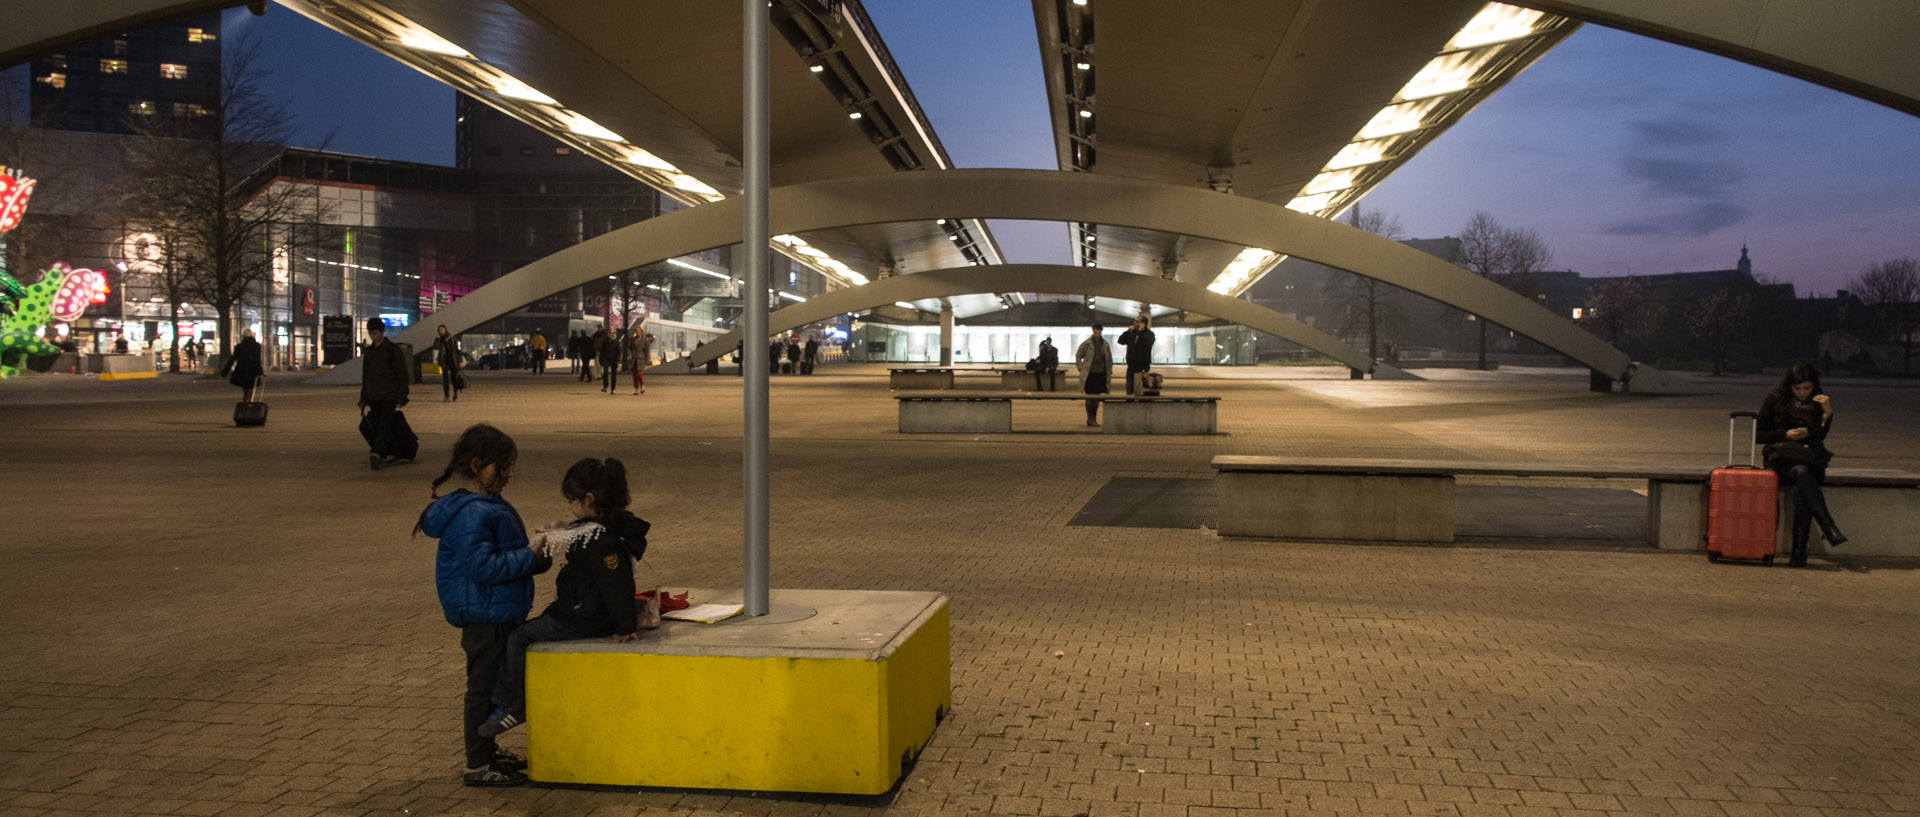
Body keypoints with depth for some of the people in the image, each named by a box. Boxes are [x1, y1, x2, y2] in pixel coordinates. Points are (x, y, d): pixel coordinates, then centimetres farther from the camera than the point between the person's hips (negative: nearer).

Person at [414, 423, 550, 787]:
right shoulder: (470, 515, -22)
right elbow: (482, 566, -27)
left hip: (500, 613, 10)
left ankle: (487, 750, 34)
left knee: (494, 683, 20)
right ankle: (478, 767, 10)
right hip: (484, 616, -10)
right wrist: (529, 557, -23)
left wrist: (537, 553, 5)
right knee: (484, 686, 0)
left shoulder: (489, 506, 11)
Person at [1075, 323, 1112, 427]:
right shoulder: (1087, 343, -4)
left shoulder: (1105, 344, 7)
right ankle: (1090, 419, 5)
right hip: (1090, 374, -4)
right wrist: (1081, 368, -2)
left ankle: (1094, 419, 16)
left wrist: (1109, 370, 12)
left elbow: (1109, 358, 19)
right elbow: (1078, 355, 3)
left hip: (1101, 374, 4)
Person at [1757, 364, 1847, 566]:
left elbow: (1819, 437, 0)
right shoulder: (1775, 400, 8)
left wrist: (1827, 413, -13)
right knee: (1801, 472, -37)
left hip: (1810, 460, 1)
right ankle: (1829, 528, -42)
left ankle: (1799, 553, -35)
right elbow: (1758, 435, 8)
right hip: (1782, 460, -1)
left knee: (1801, 491, -32)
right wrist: (1785, 435, -6)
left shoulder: (1818, 403, 12)